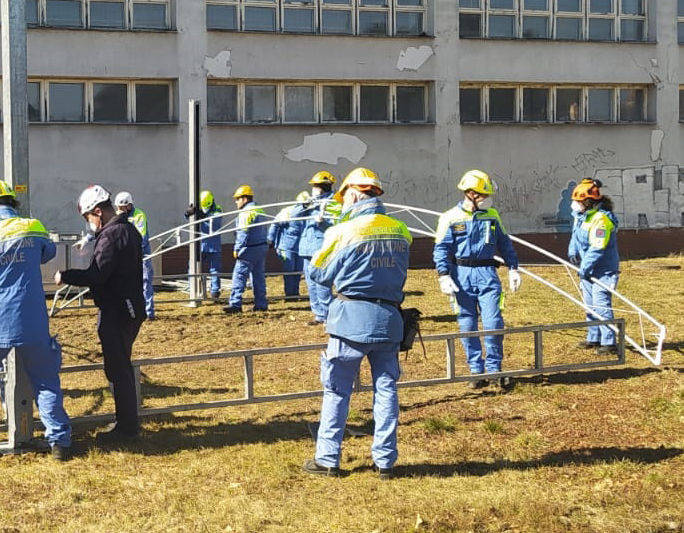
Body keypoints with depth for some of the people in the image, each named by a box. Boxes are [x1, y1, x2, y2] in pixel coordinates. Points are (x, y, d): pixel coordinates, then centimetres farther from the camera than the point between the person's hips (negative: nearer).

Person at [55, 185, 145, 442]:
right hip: (130, 308, 10)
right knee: (121, 366, 18)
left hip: (116, 312, -10)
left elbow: (96, 275, -24)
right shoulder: (128, 229, 14)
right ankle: (128, 422, 27)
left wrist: (65, 276, -14)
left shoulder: (111, 235, -19)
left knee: (118, 369, -3)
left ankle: (126, 427, 3)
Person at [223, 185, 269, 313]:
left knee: (239, 276, -7)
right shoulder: (260, 211, 16)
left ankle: (235, 304, -11)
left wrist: (237, 249, -14)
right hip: (262, 247, 9)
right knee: (259, 276, 11)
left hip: (249, 250, -9)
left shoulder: (246, 213, -13)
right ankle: (261, 304, 12)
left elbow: (243, 233, -18)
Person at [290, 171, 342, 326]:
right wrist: (305, 206, -10)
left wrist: (323, 220, -32)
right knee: (311, 284, 11)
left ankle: (327, 316, -8)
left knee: (321, 284, -13)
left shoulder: (332, 203, -3)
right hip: (307, 249, 8)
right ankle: (318, 314, 19)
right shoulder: (311, 202, 17)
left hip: (321, 248, -8)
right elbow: (294, 215, 8)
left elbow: (336, 224, -13)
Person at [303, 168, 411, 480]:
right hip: (389, 318, 4)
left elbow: (318, 273, 2)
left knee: (337, 390, 6)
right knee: (386, 389, 10)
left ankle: (328, 460, 11)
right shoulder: (400, 231, 3)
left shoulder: (344, 231, -9)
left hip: (352, 316, -4)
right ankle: (385, 461, 12)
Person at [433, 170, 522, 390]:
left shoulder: (492, 215, 10)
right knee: (468, 326, 3)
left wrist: (513, 268, 13)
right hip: (462, 275, -2)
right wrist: (444, 276, -11)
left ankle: (494, 368, 8)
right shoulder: (451, 218, 1)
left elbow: (504, 243, 19)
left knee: (493, 322, -6)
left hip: (486, 273, 2)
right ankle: (477, 370, 13)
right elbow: (441, 249, 0)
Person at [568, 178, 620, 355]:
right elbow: (576, 234, 22)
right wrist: (573, 251, 7)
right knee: (590, 305, 17)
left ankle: (609, 343, -10)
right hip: (587, 269, 10)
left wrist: (585, 268, -22)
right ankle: (593, 338, 29)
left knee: (601, 304, -14)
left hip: (603, 270, -10)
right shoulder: (581, 214, 5)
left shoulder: (601, 219, -25)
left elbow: (597, 249, -27)